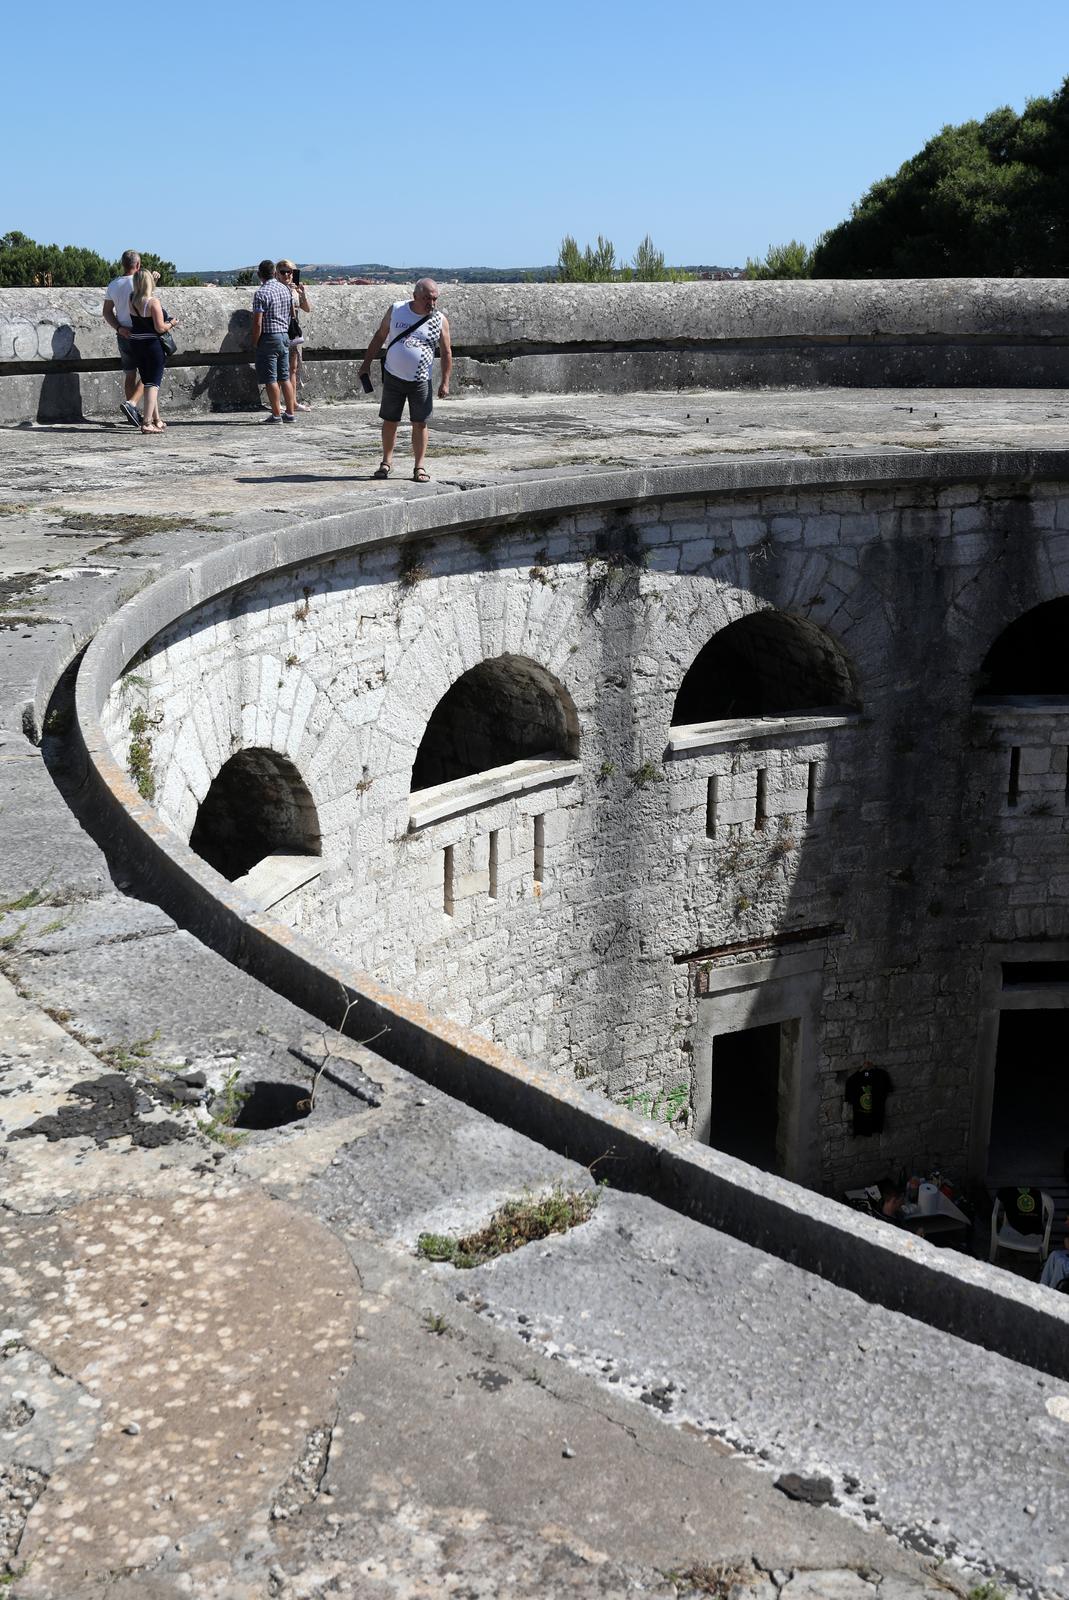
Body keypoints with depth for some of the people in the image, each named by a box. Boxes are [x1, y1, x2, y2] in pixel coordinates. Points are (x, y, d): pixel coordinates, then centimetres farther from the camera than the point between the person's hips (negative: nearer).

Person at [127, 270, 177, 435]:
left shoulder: (132, 300, 2)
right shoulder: (153, 302, -17)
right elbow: (160, 328, -19)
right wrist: (171, 323, 1)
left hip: (136, 344, 7)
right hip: (152, 344, -7)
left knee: (148, 382, 18)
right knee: (154, 383, -4)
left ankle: (156, 420, 27)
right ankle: (147, 423, -14)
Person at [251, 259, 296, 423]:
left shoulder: (261, 293, -14)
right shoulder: (286, 290, 8)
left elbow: (257, 323, -17)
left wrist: (255, 343, -7)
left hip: (268, 337, -7)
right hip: (285, 336, 7)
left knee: (270, 379, -3)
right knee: (284, 377, 11)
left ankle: (276, 414, -4)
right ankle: (290, 413, 11)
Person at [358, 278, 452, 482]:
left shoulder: (440, 320, -4)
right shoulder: (396, 310, -2)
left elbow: (446, 352, 1)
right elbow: (379, 337, 8)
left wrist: (445, 382, -6)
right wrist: (366, 364, 7)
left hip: (420, 381, -1)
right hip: (393, 377, 1)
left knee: (420, 423, -1)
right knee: (389, 421, 6)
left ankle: (419, 466, 8)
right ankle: (387, 462, 20)